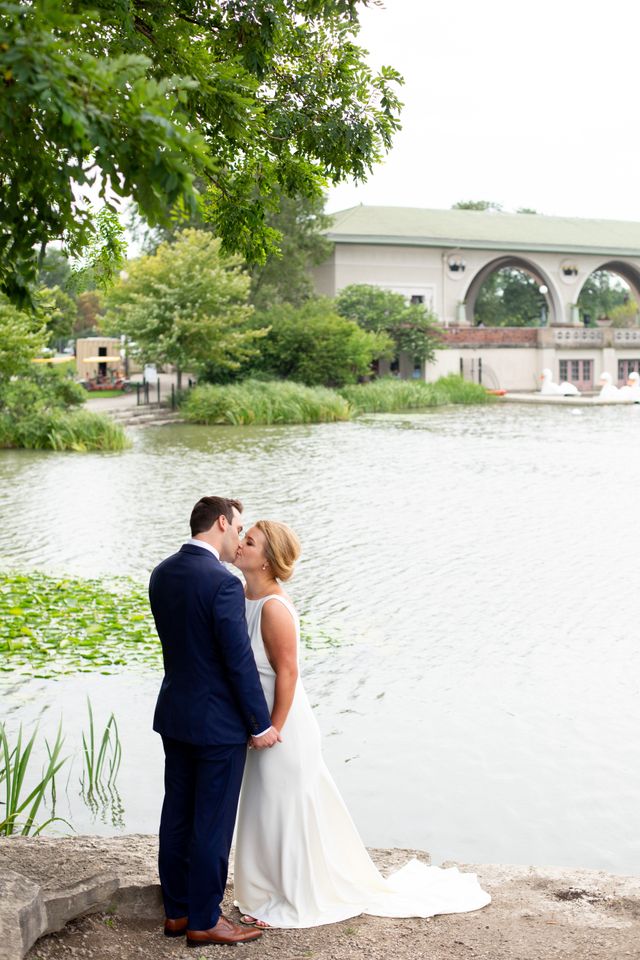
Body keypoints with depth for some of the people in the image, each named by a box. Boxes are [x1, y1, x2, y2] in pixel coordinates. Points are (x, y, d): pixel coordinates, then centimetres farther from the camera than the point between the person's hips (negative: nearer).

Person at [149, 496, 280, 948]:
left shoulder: (162, 575, 3)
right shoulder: (223, 583, -22)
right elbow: (240, 662, -19)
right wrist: (261, 724, -10)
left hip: (175, 714, 8)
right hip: (218, 723, -8)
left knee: (178, 816, 16)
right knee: (213, 824, 4)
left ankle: (177, 910, 27)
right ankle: (203, 920, 15)